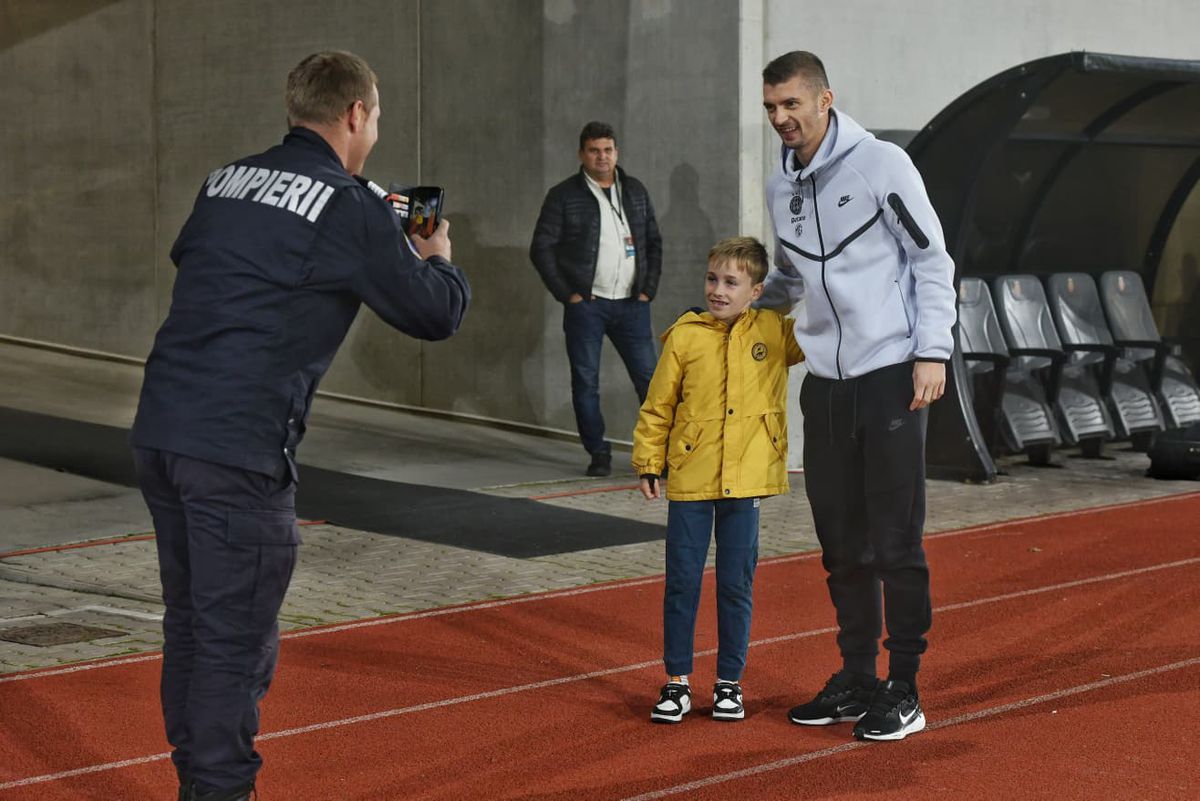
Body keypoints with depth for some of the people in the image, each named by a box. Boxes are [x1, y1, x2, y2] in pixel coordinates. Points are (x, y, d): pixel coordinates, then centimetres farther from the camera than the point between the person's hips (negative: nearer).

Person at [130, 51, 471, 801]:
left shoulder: (226, 181, 13)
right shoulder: (351, 208, -6)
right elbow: (436, 313, 1)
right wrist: (437, 257, 24)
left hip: (159, 430, 7)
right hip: (239, 451, -7)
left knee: (190, 626, 18)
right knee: (238, 645, 1)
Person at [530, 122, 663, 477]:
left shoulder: (635, 191, 11)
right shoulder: (563, 196, -1)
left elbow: (654, 242, 16)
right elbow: (541, 248, -2)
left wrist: (648, 289, 5)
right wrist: (566, 294, -7)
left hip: (631, 304, 3)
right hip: (586, 305, -2)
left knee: (649, 378, 0)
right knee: (585, 383, 1)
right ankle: (598, 454, 10)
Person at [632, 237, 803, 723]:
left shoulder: (775, 332, 2)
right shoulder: (684, 336, 0)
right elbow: (657, 406, 5)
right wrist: (648, 463, 3)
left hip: (745, 482, 0)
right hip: (690, 479, 0)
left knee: (736, 585, 7)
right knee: (682, 582, 5)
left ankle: (729, 683, 20)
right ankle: (677, 682, 16)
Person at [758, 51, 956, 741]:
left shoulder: (880, 164, -7)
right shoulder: (782, 188, 13)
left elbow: (932, 261, -6)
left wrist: (932, 353, -12)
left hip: (891, 375, -6)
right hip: (825, 383, 6)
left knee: (897, 541, -3)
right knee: (843, 543, 10)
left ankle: (905, 690, 5)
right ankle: (857, 681, 20)